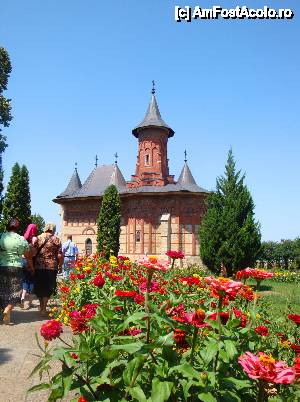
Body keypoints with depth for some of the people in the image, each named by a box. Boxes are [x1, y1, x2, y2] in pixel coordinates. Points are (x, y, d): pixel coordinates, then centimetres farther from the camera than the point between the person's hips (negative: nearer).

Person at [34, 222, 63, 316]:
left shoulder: (38, 238, 4)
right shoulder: (56, 240, -2)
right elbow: (59, 255, -7)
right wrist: (60, 264, 8)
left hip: (38, 266, 3)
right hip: (51, 266, -3)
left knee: (39, 287, 18)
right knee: (48, 288, 6)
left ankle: (41, 306, 33)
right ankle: (43, 309, 5)